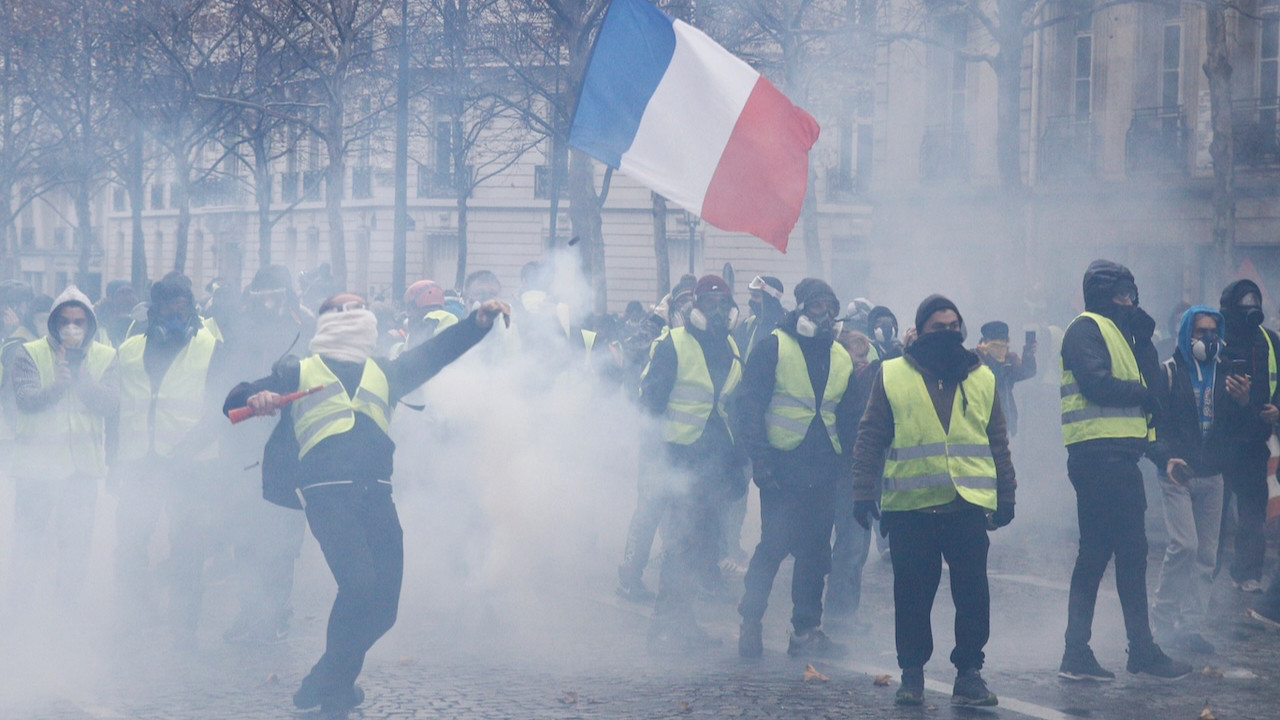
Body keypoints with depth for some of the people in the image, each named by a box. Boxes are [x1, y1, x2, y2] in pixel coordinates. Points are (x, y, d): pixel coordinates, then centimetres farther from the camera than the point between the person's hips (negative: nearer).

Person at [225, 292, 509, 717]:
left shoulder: (383, 373, 29)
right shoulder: (298, 373, 18)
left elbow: (435, 353, 20)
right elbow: (234, 402, 14)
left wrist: (478, 321, 5)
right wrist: (256, 398, -10)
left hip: (376, 495, 5)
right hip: (328, 492, -5)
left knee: (383, 604, -3)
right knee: (359, 585, -22)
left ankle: (330, 682, 17)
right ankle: (329, 683, -3)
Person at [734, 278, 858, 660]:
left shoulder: (841, 358, 14)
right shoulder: (773, 347, -3)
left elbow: (848, 417, 21)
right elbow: (749, 406, -7)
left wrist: (845, 464, 13)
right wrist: (759, 458, -15)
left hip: (822, 470, 5)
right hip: (782, 466, -5)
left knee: (815, 552, 6)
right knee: (774, 545, -9)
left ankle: (807, 629, 12)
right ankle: (749, 623, 3)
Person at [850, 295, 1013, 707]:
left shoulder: (981, 378, 13)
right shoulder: (892, 375, 5)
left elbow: (998, 443, 17)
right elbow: (870, 440, 5)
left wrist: (1006, 496, 13)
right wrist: (864, 493, -1)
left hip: (968, 504, 2)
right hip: (909, 507, -2)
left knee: (972, 592, -1)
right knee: (912, 595, 3)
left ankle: (969, 671, 9)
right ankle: (911, 672, 14)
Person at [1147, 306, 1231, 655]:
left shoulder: (1221, 374, 12)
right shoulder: (1168, 373, -3)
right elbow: (1152, 422, -8)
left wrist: (1243, 402, -9)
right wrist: (1166, 458, -22)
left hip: (1211, 476, 5)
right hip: (1177, 474, -5)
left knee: (1206, 554, 4)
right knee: (1184, 544, -17)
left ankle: (1191, 626, 9)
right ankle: (1163, 615, -1)